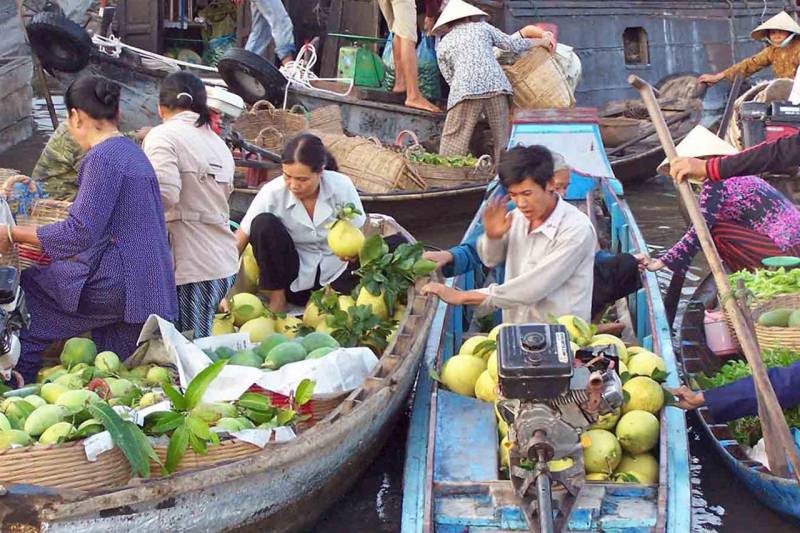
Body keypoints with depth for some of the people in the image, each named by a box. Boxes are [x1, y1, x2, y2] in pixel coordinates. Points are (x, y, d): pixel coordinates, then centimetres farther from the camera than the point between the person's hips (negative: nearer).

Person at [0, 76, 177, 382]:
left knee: (26, 290, 3)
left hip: (118, 282, -9)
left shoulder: (102, 157, -12)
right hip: (152, 289, 9)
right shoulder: (133, 152, 16)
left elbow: (80, 232, -19)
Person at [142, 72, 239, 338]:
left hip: (190, 266, -7)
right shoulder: (219, 144, 18)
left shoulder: (163, 136, -5)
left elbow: (165, 195, -19)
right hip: (224, 264, 8)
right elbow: (226, 192, 13)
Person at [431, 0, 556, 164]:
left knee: (453, 139, -1)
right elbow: (513, 44, 19)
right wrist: (542, 41, 32)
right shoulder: (482, 27, 23)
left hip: (465, 89, -1)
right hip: (496, 83, 1)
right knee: (502, 138, 10)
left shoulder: (442, 46, 22)